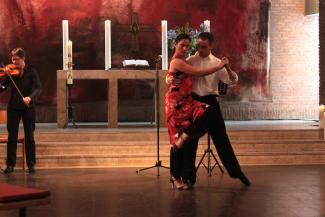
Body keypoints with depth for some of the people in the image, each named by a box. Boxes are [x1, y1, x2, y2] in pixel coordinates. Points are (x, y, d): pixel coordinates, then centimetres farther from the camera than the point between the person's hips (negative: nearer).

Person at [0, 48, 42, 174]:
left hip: (28, 107, -1)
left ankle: (31, 164, 12)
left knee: (29, 136, 4)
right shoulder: (10, 72, 3)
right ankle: (10, 164, 8)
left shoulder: (31, 72, -1)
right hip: (13, 107, 1)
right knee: (12, 136, 2)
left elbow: (38, 88, -11)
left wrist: (30, 97, -29)